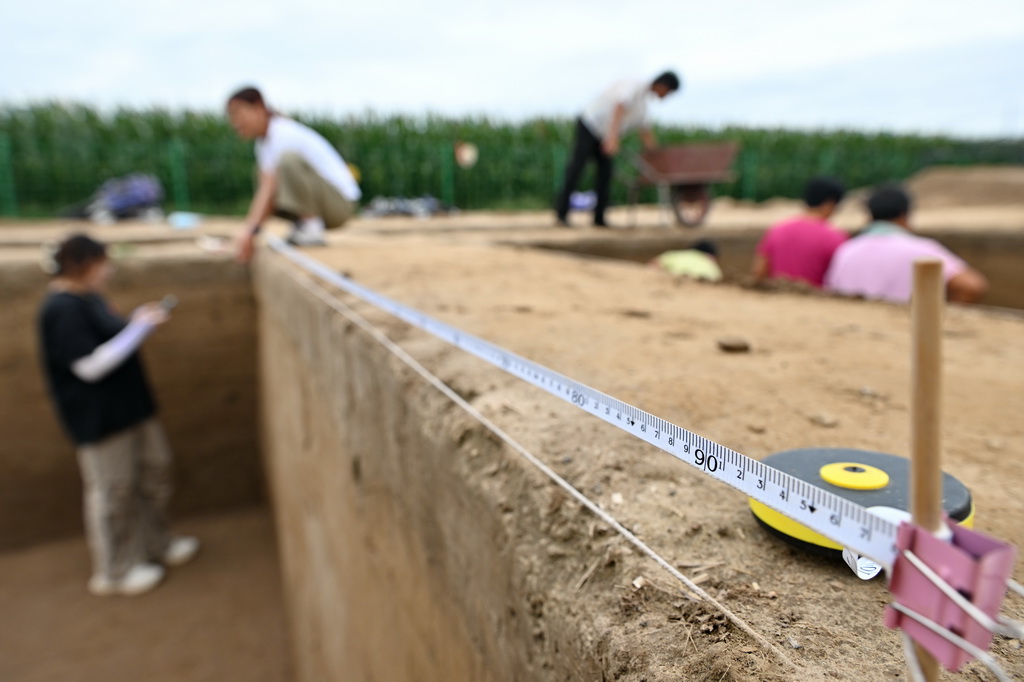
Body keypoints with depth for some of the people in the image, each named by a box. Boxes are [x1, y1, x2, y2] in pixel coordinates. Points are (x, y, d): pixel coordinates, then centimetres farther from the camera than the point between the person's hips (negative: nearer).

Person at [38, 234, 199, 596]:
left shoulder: (88, 298, 8)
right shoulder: (62, 310, -21)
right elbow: (90, 366, -25)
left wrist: (140, 321, 1)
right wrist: (139, 327, -22)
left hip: (129, 405, 10)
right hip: (99, 417, -10)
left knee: (155, 469, 18)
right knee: (112, 490, 5)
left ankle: (155, 544, 38)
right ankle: (113, 572, 25)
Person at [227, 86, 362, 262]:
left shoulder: (281, 133, -16)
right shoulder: (263, 141, 11)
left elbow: (269, 187, -27)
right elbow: (265, 188, 4)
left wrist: (251, 229, -33)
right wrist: (247, 230, -7)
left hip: (340, 202, -9)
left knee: (288, 158, -30)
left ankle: (312, 228, -22)